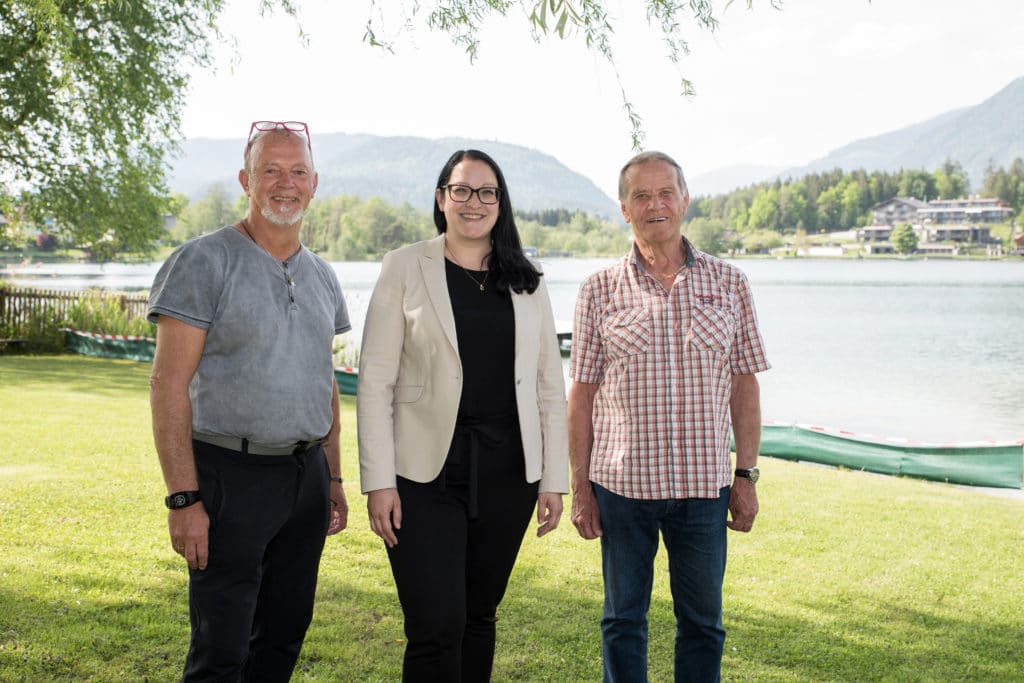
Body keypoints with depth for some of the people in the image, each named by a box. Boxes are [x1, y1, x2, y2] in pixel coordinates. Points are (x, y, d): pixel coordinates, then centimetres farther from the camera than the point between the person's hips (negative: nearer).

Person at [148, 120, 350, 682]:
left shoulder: (320, 275, 12)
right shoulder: (204, 262, -9)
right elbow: (169, 384, -13)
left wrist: (333, 479, 17)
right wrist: (183, 498, -18)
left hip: (306, 473, 6)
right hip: (231, 473, -6)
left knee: (283, 638, 14)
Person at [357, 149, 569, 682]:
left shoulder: (525, 281, 9)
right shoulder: (405, 267, 0)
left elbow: (549, 384, 10)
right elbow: (375, 381, -4)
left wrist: (554, 478, 5)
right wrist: (378, 480, -9)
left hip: (507, 474, 3)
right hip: (426, 474, -3)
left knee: (480, 618, 13)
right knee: (436, 628, -9)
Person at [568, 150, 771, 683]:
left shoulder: (729, 284, 3)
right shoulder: (599, 290, 1)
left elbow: (744, 384, 5)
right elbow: (581, 393, 2)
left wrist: (747, 474, 1)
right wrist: (579, 487, 0)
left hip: (705, 483, 1)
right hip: (621, 482, 0)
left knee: (702, 622, 11)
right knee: (622, 621, 11)